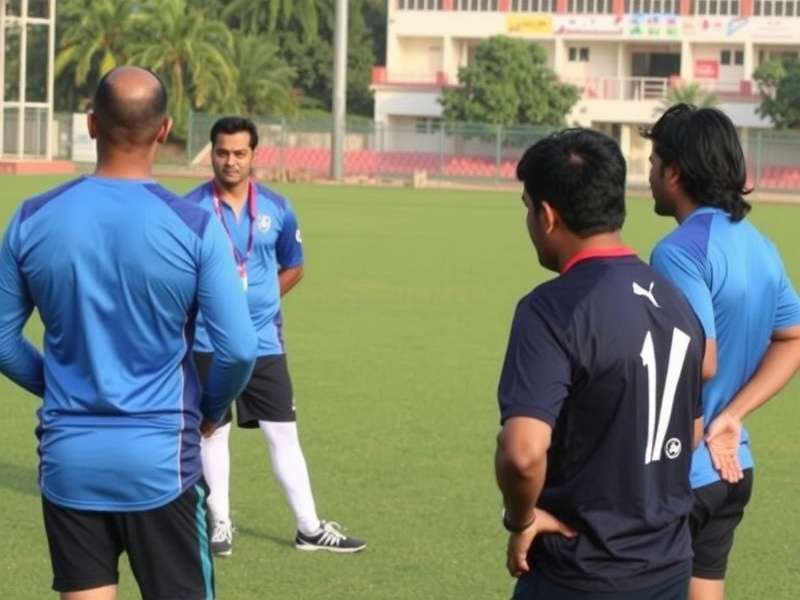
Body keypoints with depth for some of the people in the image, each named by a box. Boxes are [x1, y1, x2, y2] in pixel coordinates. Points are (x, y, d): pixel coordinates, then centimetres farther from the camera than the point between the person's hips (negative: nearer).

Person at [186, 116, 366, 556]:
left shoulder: (276, 209, 0)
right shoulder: (192, 208, -8)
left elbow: (294, 267, 14)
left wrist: (262, 301, 6)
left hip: (263, 342, 2)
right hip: (208, 342, -2)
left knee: (283, 433, 3)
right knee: (213, 432, 7)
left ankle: (310, 528, 8)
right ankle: (220, 523, 20)